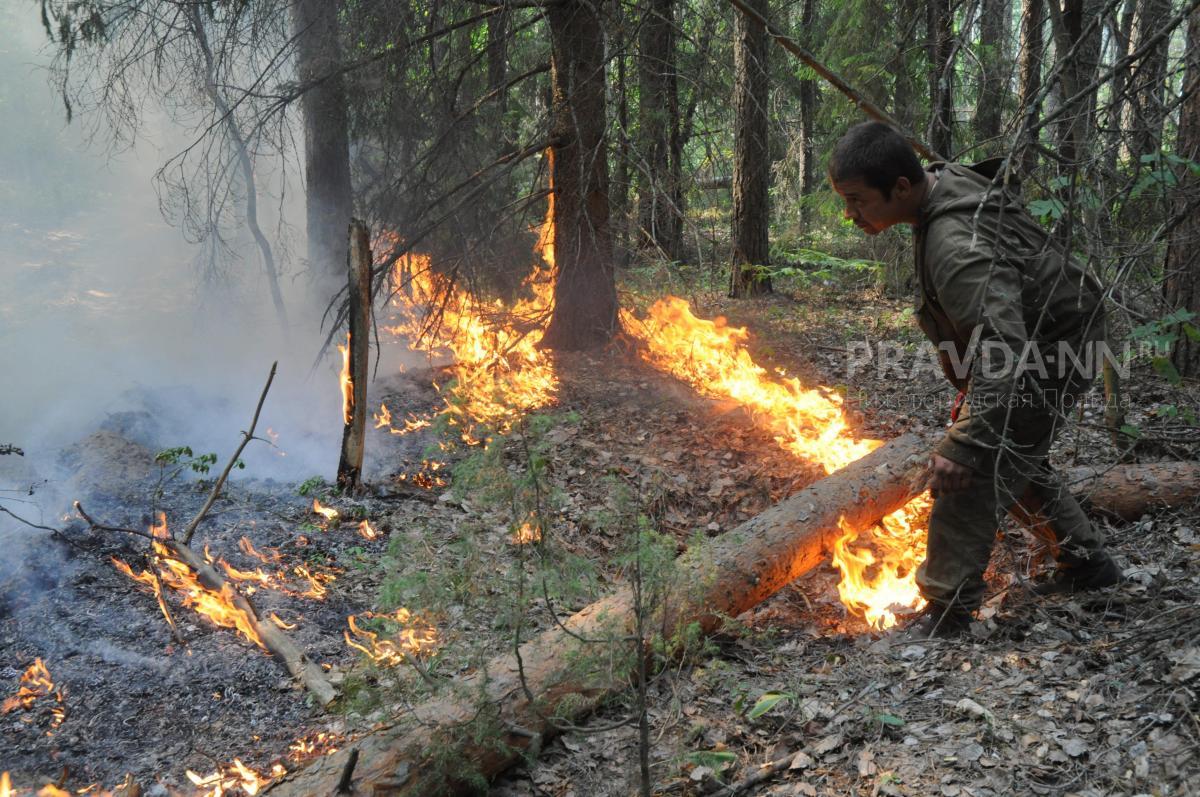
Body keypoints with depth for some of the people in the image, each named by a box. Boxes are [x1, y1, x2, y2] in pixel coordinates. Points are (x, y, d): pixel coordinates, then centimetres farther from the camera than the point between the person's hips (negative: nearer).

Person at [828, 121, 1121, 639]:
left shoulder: (957, 246, -38)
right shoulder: (946, 179, -5)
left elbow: (1004, 347, -45)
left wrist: (965, 444, -49)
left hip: (1053, 354, -10)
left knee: (974, 473, -15)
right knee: (1015, 460, 23)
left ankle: (945, 616, -10)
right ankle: (1087, 562, 38)